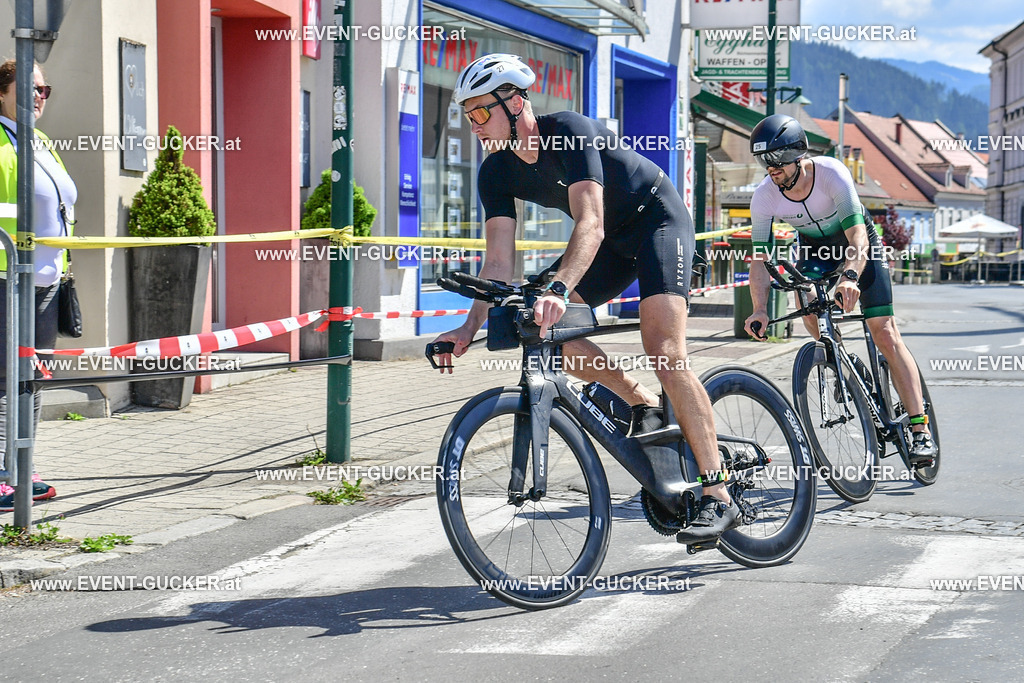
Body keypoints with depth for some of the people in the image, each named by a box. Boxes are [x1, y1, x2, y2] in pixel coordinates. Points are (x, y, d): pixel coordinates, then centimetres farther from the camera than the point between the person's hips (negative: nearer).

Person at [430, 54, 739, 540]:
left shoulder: (570, 133, -30)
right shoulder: (497, 173, -8)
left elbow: (590, 224, -41)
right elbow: (499, 262, -11)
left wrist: (558, 290, -56)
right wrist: (470, 328, -24)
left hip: (659, 220, -8)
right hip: (612, 241, 8)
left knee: (664, 352, -24)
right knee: (540, 325, -11)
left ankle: (718, 499, -23)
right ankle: (642, 404, 5)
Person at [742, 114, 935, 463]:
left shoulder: (832, 173, -35)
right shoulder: (764, 196, -25)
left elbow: (857, 234, -42)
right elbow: (760, 257, -25)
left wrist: (850, 277, -61)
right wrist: (759, 310, -41)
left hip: (857, 241, -4)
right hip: (815, 246, 4)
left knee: (885, 334, -12)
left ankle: (921, 430, -12)